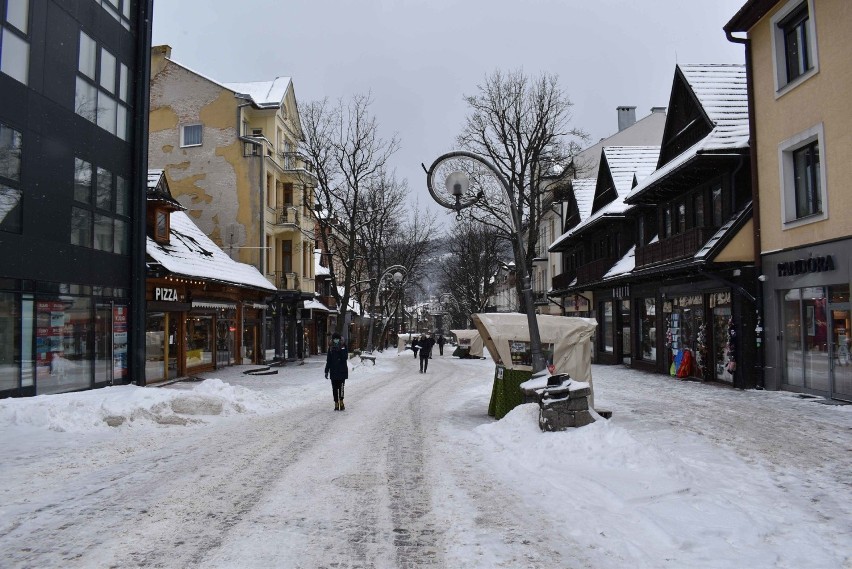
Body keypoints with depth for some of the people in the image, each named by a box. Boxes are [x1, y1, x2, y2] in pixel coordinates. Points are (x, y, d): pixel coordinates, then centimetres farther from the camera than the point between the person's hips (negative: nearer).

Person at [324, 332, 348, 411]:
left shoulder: (343, 348, 1)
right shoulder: (331, 349, 9)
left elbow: (345, 358, -12)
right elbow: (328, 361, 12)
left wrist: (341, 350, -22)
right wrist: (326, 371, 9)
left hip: (342, 371, -3)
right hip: (333, 372, 3)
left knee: (341, 387, -14)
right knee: (334, 388, 4)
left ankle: (341, 402, -5)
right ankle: (336, 403, 11)